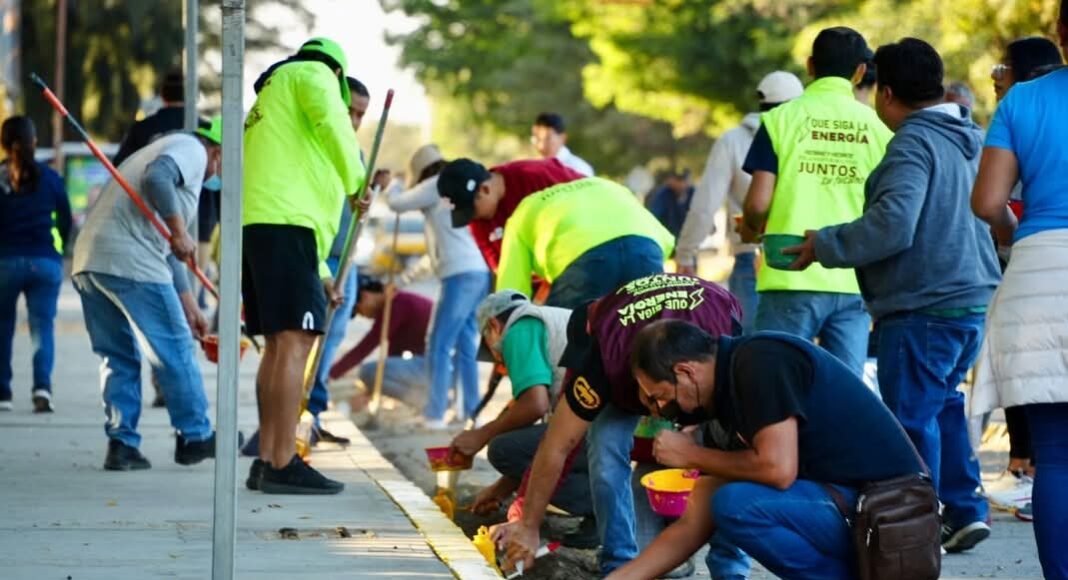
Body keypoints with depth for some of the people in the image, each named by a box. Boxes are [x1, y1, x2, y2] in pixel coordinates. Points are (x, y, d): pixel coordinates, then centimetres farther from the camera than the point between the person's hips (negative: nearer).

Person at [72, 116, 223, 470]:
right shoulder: (191, 149, 3)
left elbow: (167, 250, 34)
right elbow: (156, 179, -22)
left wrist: (188, 303, 35)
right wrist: (179, 229, -16)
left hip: (88, 261, 9)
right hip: (130, 263, -9)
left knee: (117, 356, 14)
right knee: (174, 349, 3)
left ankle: (121, 444, 9)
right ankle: (194, 437, 11)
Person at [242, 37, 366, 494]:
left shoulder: (269, 97, 34)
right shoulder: (313, 75, 9)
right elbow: (332, 124, -14)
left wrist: (320, 274, 29)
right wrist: (356, 182, 3)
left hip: (255, 225, 9)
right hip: (286, 221, -9)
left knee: (279, 345, 13)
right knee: (294, 341, -12)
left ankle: (267, 460, 13)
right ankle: (283, 465, -17)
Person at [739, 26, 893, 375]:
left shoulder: (782, 119, -1)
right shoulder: (877, 127, 4)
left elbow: (758, 203, -6)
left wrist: (749, 230, 17)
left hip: (792, 280, -2)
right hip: (854, 283, 2)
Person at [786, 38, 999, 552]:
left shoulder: (913, 144, -15)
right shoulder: (971, 140, 13)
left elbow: (892, 226, -26)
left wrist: (825, 245, -16)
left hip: (923, 307, -9)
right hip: (974, 297, 9)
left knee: (912, 418, -2)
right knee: (944, 400, 23)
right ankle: (965, 510, 20)